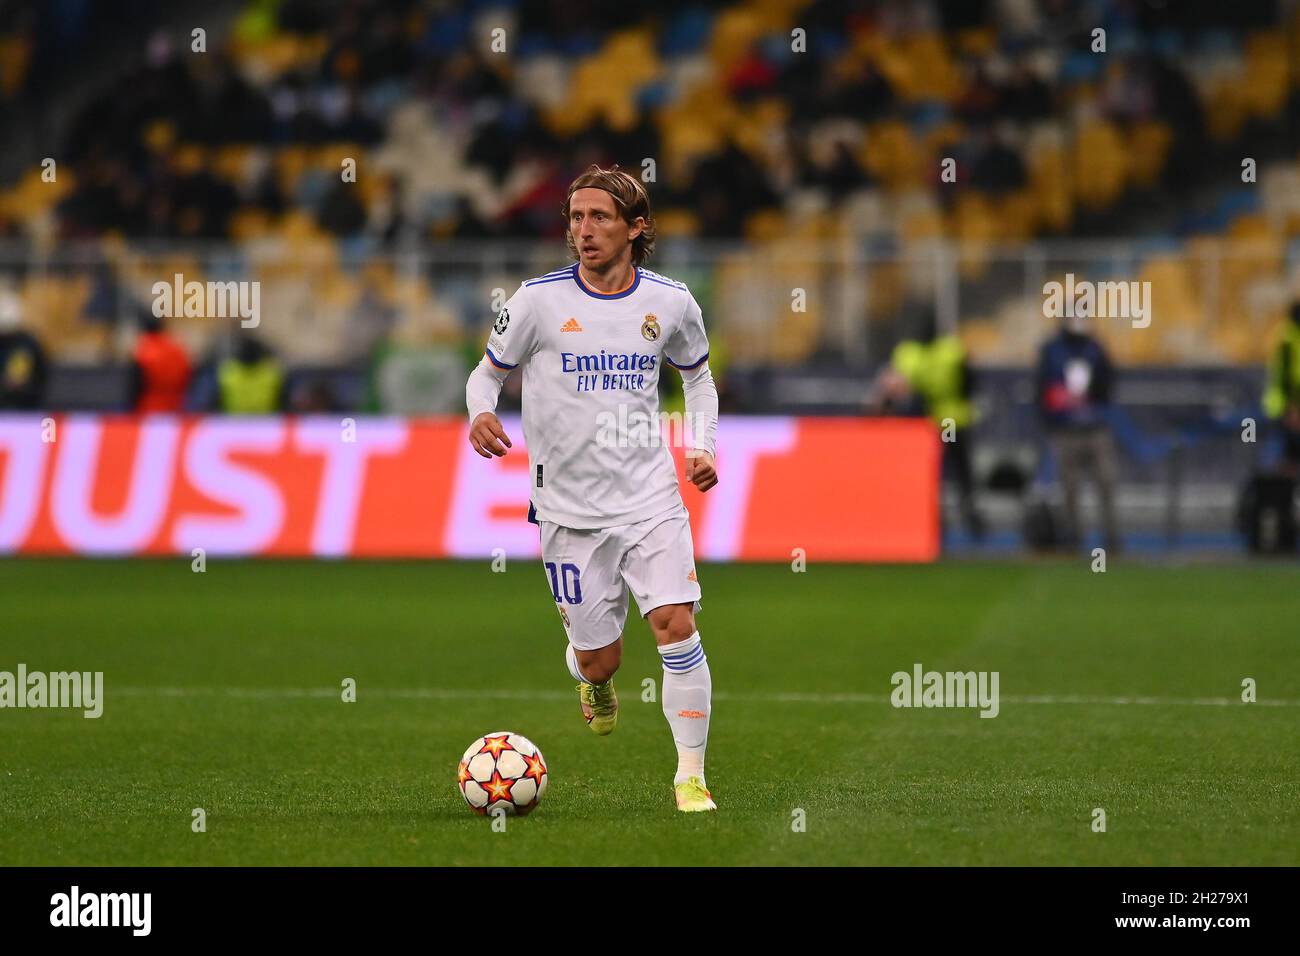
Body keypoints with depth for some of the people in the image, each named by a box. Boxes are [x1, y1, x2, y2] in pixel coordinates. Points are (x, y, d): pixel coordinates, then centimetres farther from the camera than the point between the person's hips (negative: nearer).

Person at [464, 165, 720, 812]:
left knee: (677, 626, -16)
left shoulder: (670, 302, 1)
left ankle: (691, 776, -4)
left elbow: (698, 374, 20)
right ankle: (591, 677, 44)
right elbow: (488, 373, 7)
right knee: (600, 660, 4)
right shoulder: (540, 299, -5)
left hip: (650, 498, 1)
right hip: (569, 509, -1)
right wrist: (481, 414, -16)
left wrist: (703, 445, 4)